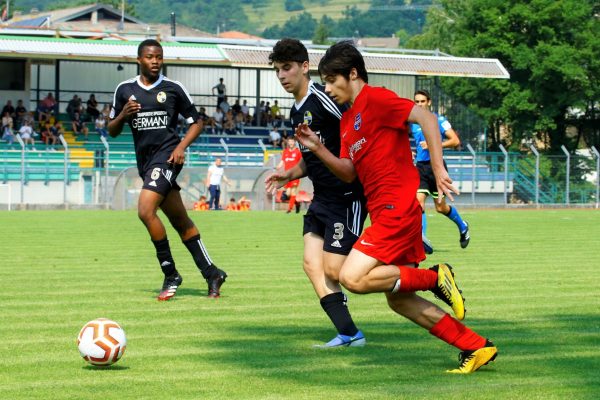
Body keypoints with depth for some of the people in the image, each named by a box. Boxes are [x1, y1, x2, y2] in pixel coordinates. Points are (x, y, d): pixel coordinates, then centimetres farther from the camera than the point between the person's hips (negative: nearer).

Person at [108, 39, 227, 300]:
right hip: (145, 160, 5)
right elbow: (112, 131, 14)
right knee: (181, 222, 9)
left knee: (145, 210, -22)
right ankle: (211, 273, 18)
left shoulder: (173, 89, 1)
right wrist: (123, 115, -6)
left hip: (167, 155, -5)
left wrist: (182, 146, -8)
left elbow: (196, 122, 7)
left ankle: (170, 274, -13)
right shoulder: (125, 90, 10)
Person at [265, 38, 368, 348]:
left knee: (334, 270, -10)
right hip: (321, 200, 9)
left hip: (347, 197, -9)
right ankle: (348, 334, -1)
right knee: (312, 264, -1)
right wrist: (288, 175, 10)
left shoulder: (321, 98, -15)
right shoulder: (296, 112, 15)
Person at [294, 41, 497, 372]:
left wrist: (438, 168, -26)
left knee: (353, 278, -19)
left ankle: (435, 277, -5)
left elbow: (426, 118, -19)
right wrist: (317, 149, 4)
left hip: (396, 208, -10)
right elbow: (348, 173, 18)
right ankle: (476, 347, 13)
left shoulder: (376, 99, -9)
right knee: (398, 299, 10)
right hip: (385, 212, 10)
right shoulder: (347, 120, 19)